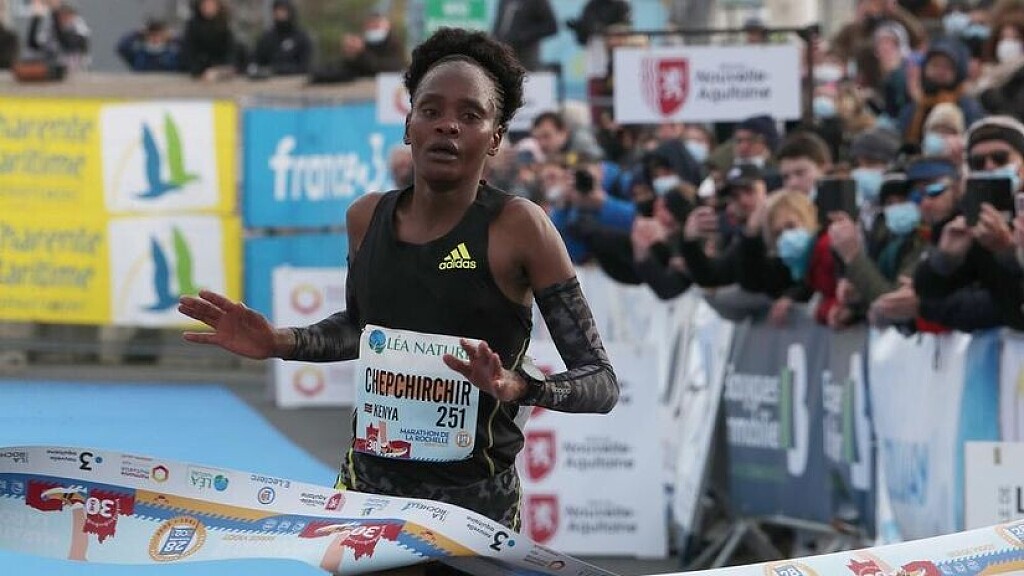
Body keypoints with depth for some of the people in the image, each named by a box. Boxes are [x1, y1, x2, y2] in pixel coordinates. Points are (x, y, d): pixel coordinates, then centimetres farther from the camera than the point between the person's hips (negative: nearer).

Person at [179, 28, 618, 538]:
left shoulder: (517, 226, -13)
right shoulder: (368, 218, 2)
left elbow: (602, 382, -12)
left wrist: (519, 384, -31)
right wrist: (280, 344, 4)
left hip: (473, 499, -4)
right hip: (366, 485, 4)